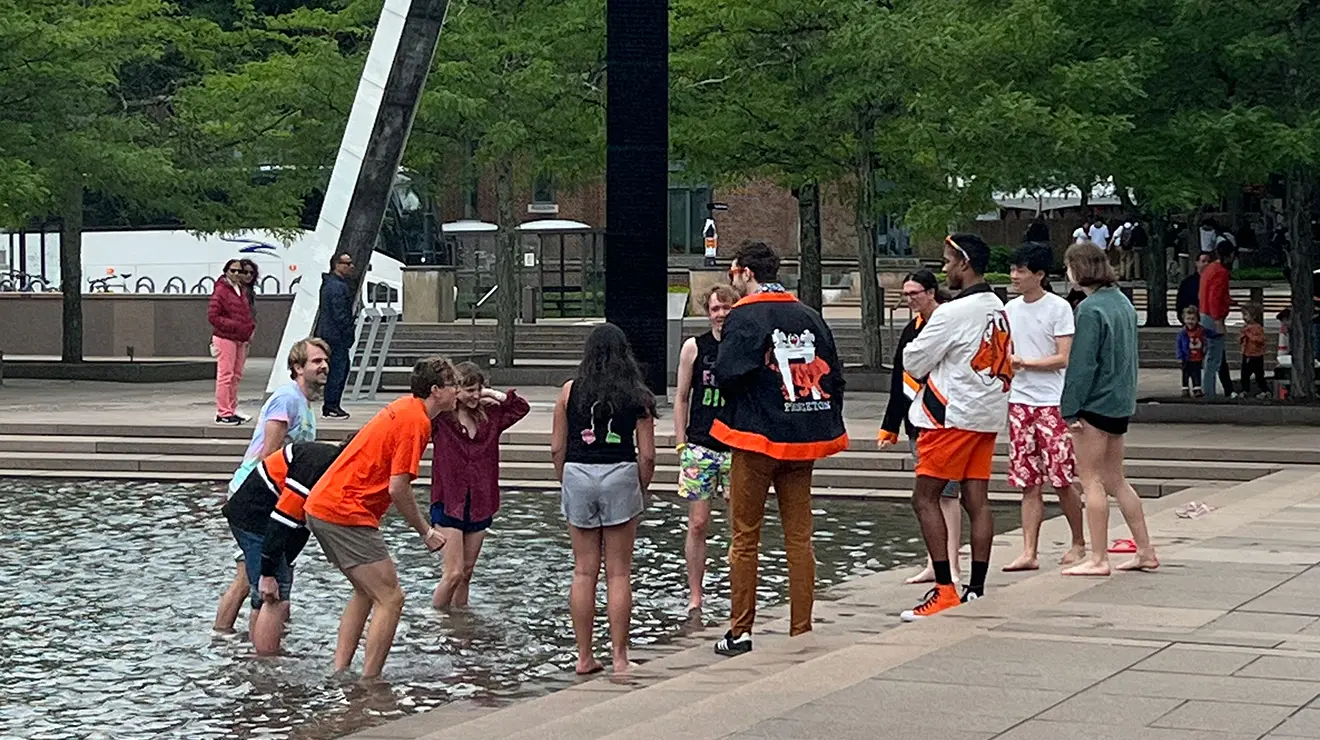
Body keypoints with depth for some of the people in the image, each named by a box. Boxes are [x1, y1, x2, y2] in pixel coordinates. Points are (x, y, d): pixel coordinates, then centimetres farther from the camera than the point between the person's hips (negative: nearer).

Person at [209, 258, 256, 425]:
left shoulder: (241, 291, 15)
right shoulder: (221, 290, -9)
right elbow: (212, 316, -13)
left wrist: (251, 328, 5)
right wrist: (235, 326, -18)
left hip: (241, 339, 8)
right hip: (225, 338, -8)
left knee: (237, 376, 12)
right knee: (225, 375, -8)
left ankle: (231, 410, 20)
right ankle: (223, 413, -7)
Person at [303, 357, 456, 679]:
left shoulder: (404, 407, 15)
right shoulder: (416, 421, -14)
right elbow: (398, 488, -17)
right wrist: (426, 532, -6)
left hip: (321, 505, 10)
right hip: (347, 515, -10)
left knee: (366, 593, 22)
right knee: (390, 599, -7)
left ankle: (339, 673, 19)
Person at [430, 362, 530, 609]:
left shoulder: (489, 416, 7)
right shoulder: (441, 418, -8)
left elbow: (521, 407, 16)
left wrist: (495, 395, 3)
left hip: (479, 504, 6)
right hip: (449, 503, -6)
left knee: (467, 572, 12)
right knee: (454, 573, -10)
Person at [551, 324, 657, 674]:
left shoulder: (570, 391, 2)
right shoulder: (636, 396, -1)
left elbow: (557, 447, 3)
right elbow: (647, 454, -2)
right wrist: (642, 490, 11)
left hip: (577, 475, 2)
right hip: (620, 476, -2)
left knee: (584, 572, 9)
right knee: (618, 573, 4)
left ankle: (584, 656, 11)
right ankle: (619, 658, 4)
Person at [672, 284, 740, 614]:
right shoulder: (694, 348, 3)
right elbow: (682, 398, 8)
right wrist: (681, 445, 2)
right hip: (700, 447, 0)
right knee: (698, 524, 1)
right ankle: (694, 598, 8)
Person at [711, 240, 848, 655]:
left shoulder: (744, 317, -10)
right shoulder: (809, 317, 8)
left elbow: (727, 376, -19)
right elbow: (834, 375, 7)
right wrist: (824, 424, 13)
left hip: (757, 438, -5)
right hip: (804, 439, 5)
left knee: (745, 538, 4)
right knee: (800, 538, 8)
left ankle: (740, 632, 6)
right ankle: (802, 632, 10)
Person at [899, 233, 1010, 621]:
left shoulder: (953, 313, -16)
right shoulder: (999, 310, 10)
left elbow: (913, 362, -11)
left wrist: (917, 341, 10)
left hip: (953, 416, -8)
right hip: (989, 415, 8)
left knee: (925, 498, -3)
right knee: (977, 501, 7)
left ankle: (945, 590, -9)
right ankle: (976, 590, 7)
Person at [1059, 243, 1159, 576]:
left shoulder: (1090, 309, -16)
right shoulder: (1123, 302, 11)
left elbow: (1082, 364, -18)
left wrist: (1070, 408, -15)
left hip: (1096, 402, -9)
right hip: (1121, 402, 9)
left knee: (1091, 479, -2)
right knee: (1115, 480, 16)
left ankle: (1098, 559, -1)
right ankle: (1146, 552, 18)